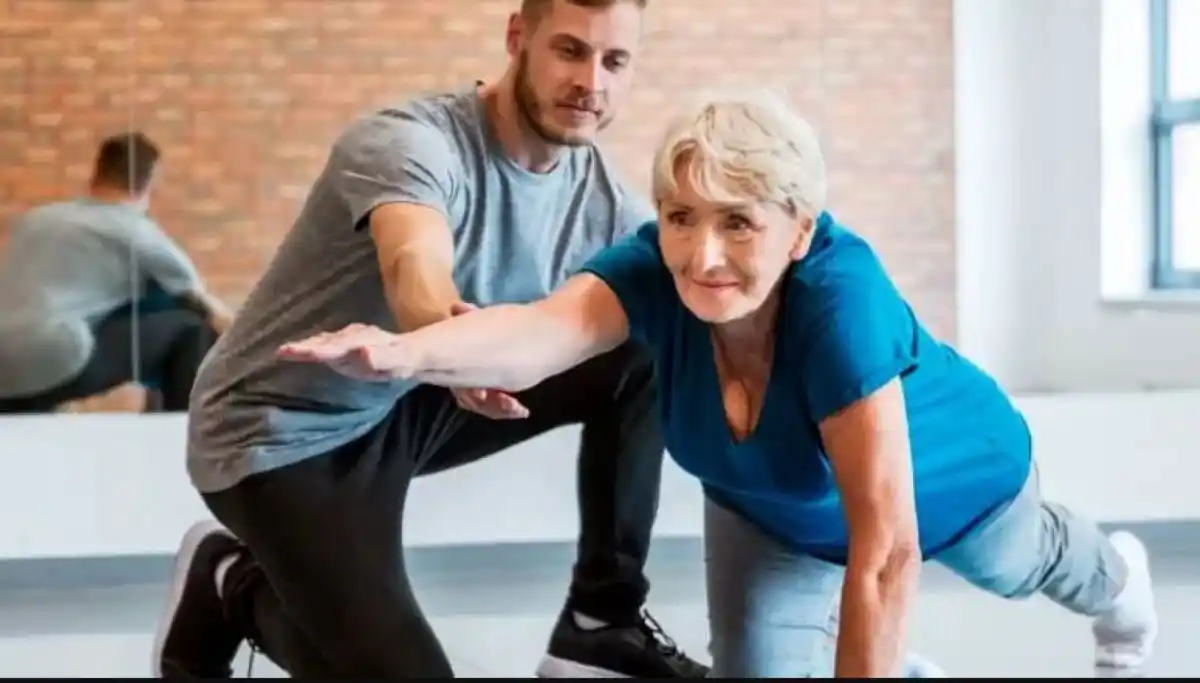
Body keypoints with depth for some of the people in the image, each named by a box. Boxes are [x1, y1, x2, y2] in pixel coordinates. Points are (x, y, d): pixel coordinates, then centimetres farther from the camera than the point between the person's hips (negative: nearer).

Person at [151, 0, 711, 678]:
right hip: (282, 433, -6)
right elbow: (416, 268, -48)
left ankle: (604, 622, 0)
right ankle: (235, 589, 10)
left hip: (407, 408, 6)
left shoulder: (605, 197, -7)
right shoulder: (408, 142, -28)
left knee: (645, 355, -11)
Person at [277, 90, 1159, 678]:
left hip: (947, 476, -2)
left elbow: (884, 548, -48)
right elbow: (536, 331, -60)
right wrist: (403, 352, -79)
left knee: (1019, 567, 31)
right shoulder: (657, 273, -38)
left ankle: (1116, 581, 68)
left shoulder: (841, 299, -49)